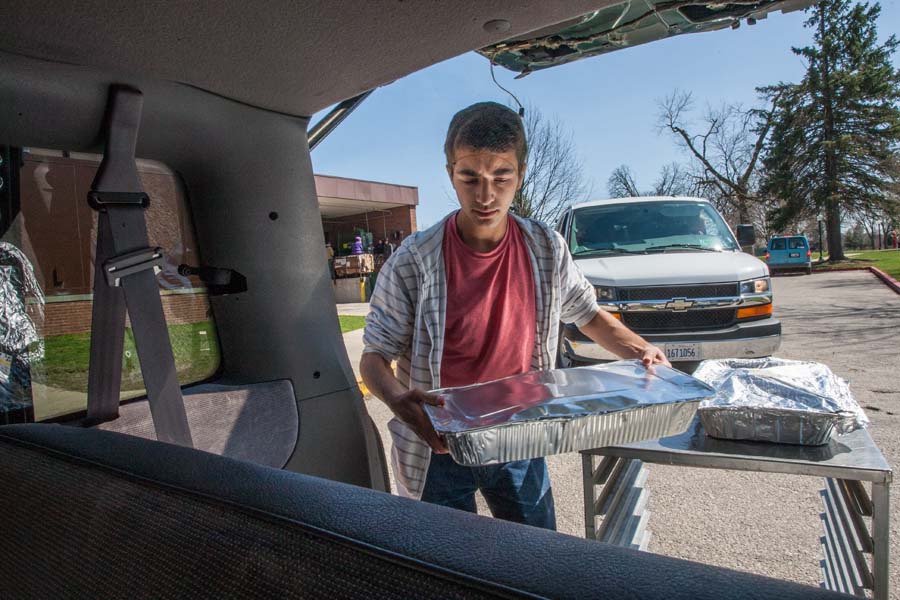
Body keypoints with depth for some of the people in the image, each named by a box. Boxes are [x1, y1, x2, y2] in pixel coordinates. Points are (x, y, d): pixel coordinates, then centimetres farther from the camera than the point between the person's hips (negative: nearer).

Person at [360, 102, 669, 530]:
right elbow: (374, 356, -12)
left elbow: (588, 315, 9)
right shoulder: (415, 260, -17)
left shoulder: (547, 249, -7)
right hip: (439, 450, -2)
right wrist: (398, 398, -32)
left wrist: (640, 350, -7)